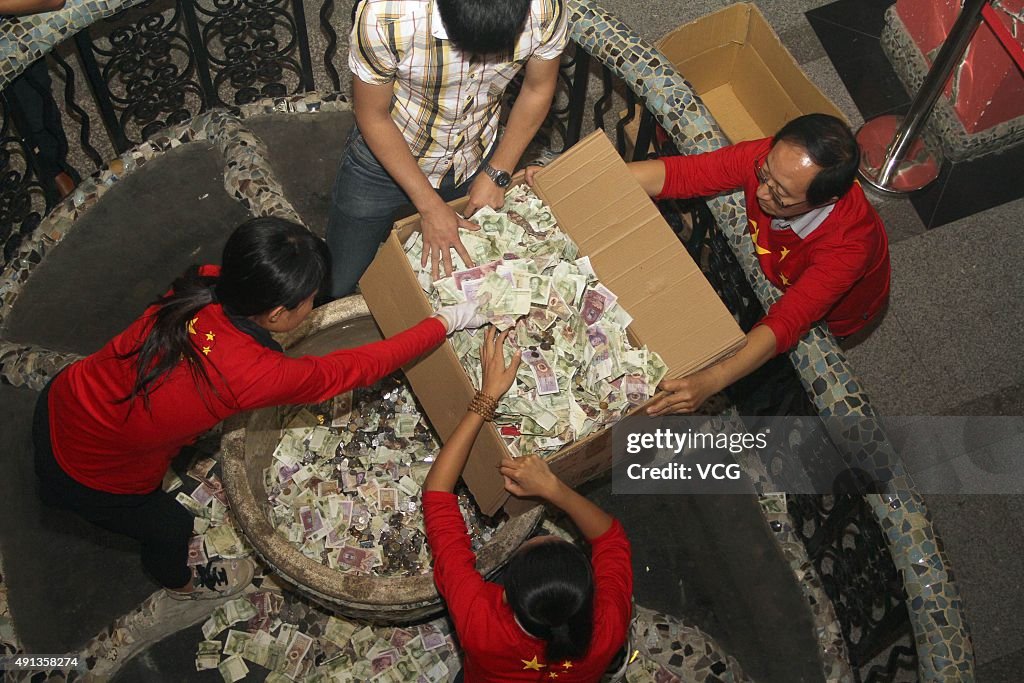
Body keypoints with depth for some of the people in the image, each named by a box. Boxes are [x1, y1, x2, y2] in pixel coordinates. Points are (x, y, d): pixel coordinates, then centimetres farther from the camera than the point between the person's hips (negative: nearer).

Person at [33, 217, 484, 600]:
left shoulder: (203, 286, -20)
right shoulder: (256, 375, -35)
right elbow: (355, 369, -21)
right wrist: (448, 322, -14)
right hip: (88, 479, -6)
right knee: (170, 527, 26)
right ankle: (179, 582, 60)